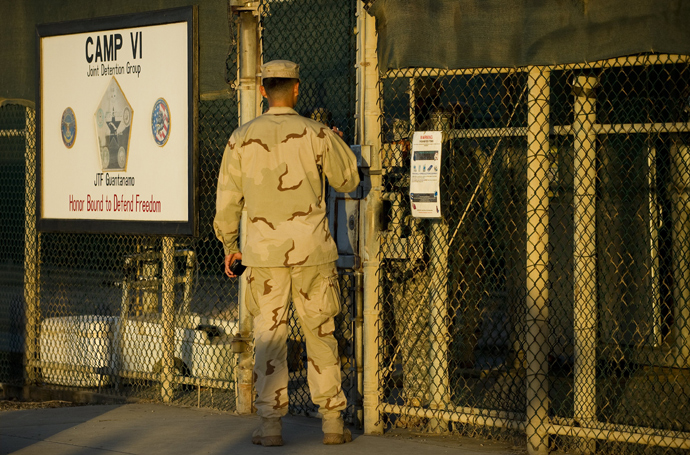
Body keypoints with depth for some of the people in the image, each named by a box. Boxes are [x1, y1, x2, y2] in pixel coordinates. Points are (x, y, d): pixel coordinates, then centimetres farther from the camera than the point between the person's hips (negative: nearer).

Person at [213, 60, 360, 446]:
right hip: (312, 248, -1)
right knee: (321, 335, 7)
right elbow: (349, 181, 8)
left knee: (269, 337, 5)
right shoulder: (317, 134, -4)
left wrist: (229, 246, 18)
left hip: (264, 251, 1)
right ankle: (333, 422, 11)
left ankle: (271, 425, 5)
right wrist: (338, 145, 27)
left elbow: (227, 200, 6)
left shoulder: (241, 139, 1)